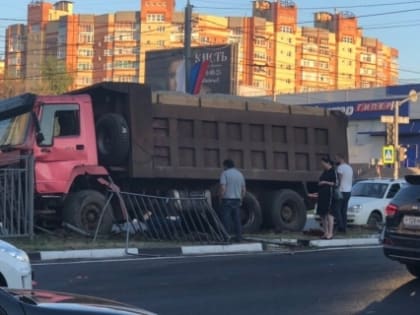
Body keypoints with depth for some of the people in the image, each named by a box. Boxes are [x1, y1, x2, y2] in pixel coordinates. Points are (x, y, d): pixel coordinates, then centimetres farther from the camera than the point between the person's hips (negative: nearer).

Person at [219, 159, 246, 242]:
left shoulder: (225, 173, -5)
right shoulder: (240, 174, 13)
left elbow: (223, 188, -16)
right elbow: (244, 190, 14)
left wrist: (221, 198, -7)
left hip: (227, 200, -5)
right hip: (237, 200, 5)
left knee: (226, 220, -3)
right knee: (237, 220, 8)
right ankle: (239, 237, 7)